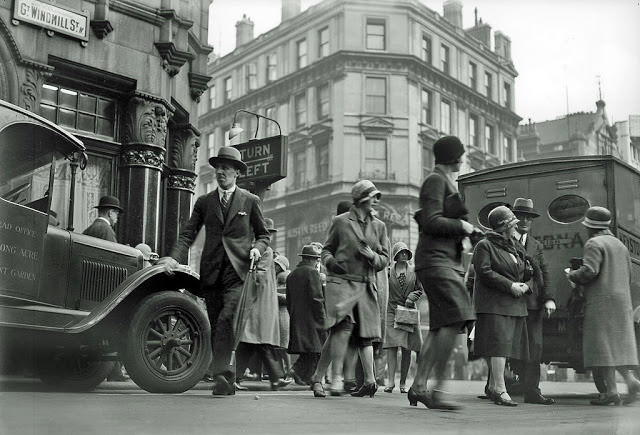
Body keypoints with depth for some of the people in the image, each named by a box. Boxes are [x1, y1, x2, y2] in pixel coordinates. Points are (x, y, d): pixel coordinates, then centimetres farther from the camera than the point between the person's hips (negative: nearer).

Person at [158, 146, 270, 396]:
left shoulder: (250, 201, 10)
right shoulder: (204, 202, 15)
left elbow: (263, 235, 16)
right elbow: (188, 234, 8)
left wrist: (257, 248, -6)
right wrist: (175, 257, -9)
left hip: (238, 271, -3)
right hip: (211, 272, 3)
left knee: (226, 319, -22)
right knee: (216, 326, 4)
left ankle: (219, 374, -21)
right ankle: (227, 379, 14)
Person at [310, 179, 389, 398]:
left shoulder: (379, 226, 15)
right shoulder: (340, 221, 5)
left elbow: (385, 259, 15)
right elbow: (327, 249, 12)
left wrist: (372, 257, -7)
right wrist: (330, 261, -9)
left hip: (366, 286, 5)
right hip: (341, 281, -5)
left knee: (364, 333, 2)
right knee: (344, 325, -21)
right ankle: (336, 378, -12)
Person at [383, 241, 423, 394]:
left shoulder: (414, 271, 8)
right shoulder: (389, 271, 3)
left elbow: (420, 290, 12)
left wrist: (411, 297, -5)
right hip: (392, 311, -2)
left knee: (407, 348, 2)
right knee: (391, 345, -12)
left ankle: (403, 382, 9)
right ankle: (391, 380, -12)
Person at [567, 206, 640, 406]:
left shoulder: (594, 243, -6)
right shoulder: (620, 245, 20)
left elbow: (589, 271, -19)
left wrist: (572, 275, -2)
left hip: (601, 301, -8)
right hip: (622, 301, 8)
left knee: (602, 345, -6)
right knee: (618, 343, 12)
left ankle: (611, 391, -8)